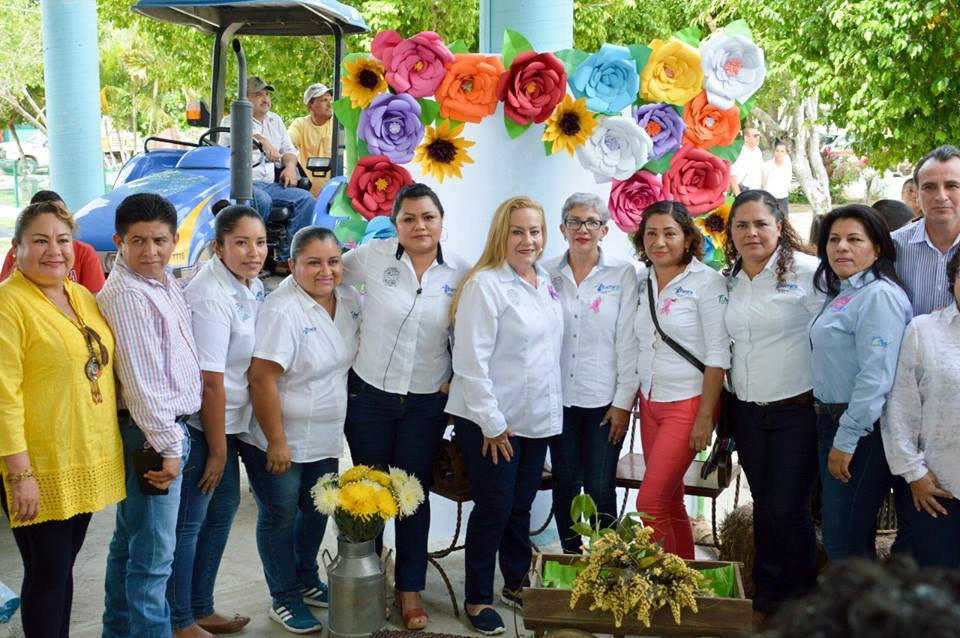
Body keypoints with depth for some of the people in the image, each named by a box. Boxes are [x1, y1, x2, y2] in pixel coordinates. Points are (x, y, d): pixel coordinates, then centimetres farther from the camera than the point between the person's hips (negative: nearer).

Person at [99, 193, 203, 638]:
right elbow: (142, 380, -20)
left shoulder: (164, 281, 11)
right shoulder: (125, 294, -17)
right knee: (153, 553, -2)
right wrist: (168, 446, -19)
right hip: (153, 435, -10)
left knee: (129, 542, 20)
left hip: (168, 429, 10)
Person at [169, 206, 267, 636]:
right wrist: (217, 451, -15)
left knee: (224, 505, 18)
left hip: (227, 420, 10)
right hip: (199, 424, -10)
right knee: (188, 522, 3)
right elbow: (210, 383, -21)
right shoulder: (212, 298, -23)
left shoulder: (251, 285, 5)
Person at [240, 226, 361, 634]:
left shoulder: (348, 299, -1)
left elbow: (354, 353, 16)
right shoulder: (282, 311, -24)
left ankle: (307, 581, 41)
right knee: (280, 515, 9)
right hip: (279, 440, -7)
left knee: (316, 510, 20)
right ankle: (284, 599, 26)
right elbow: (262, 379, -24)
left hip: (325, 439, 7)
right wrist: (276, 443, -21)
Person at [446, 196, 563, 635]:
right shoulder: (485, 284, -15)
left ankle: (517, 583, 33)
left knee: (521, 506, 16)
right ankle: (477, 599, 18)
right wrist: (492, 423, -17)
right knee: (493, 509, 3)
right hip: (492, 421, -6)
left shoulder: (546, 283, 8)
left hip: (538, 418, 6)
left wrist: (550, 409, 12)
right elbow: (471, 362, -18)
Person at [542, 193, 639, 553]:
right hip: (558, 397, 2)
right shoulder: (547, 273, 4)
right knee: (565, 484, 10)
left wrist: (624, 401, -6)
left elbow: (628, 341, -2)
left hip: (604, 399, -2)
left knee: (600, 490, -1)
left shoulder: (622, 274, 0)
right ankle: (571, 560, 25)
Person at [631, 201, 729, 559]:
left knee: (649, 504, -9)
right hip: (651, 404, 6)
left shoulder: (707, 282, -11)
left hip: (688, 405, -6)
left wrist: (705, 416, -16)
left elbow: (718, 354, -13)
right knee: (670, 503, 11)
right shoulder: (645, 284, 8)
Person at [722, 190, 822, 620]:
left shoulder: (806, 271, -11)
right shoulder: (729, 281, 8)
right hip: (748, 412, 6)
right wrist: (720, 410, 16)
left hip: (797, 411, -5)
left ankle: (802, 601, 19)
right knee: (763, 506, 14)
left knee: (788, 509, -4)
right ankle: (766, 598, 28)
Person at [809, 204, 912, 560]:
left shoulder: (879, 296, -16)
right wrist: (832, 433, 15)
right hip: (832, 421, 10)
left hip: (862, 431, -10)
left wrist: (847, 439, -21)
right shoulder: (840, 296, 15)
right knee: (848, 537, 18)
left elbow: (876, 376, -22)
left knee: (843, 542, -5)